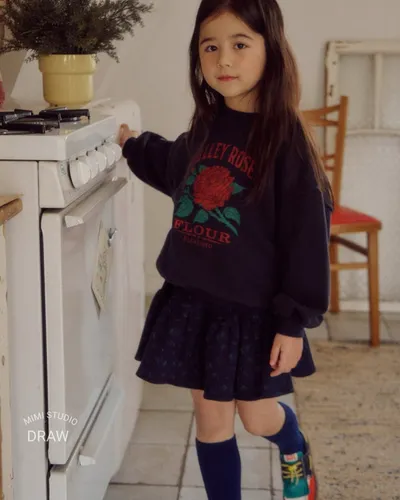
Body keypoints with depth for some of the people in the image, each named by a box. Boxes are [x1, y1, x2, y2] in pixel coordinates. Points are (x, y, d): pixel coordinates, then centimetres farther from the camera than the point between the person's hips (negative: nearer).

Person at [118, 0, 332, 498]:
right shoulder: (205, 128, 2)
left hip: (254, 308, -5)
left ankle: (295, 454, 48)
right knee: (211, 419, 13)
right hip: (193, 300, 5)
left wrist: (295, 322, -15)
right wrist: (134, 146, 32)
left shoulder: (285, 137, -15)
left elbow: (307, 237, -15)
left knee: (257, 417, 13)